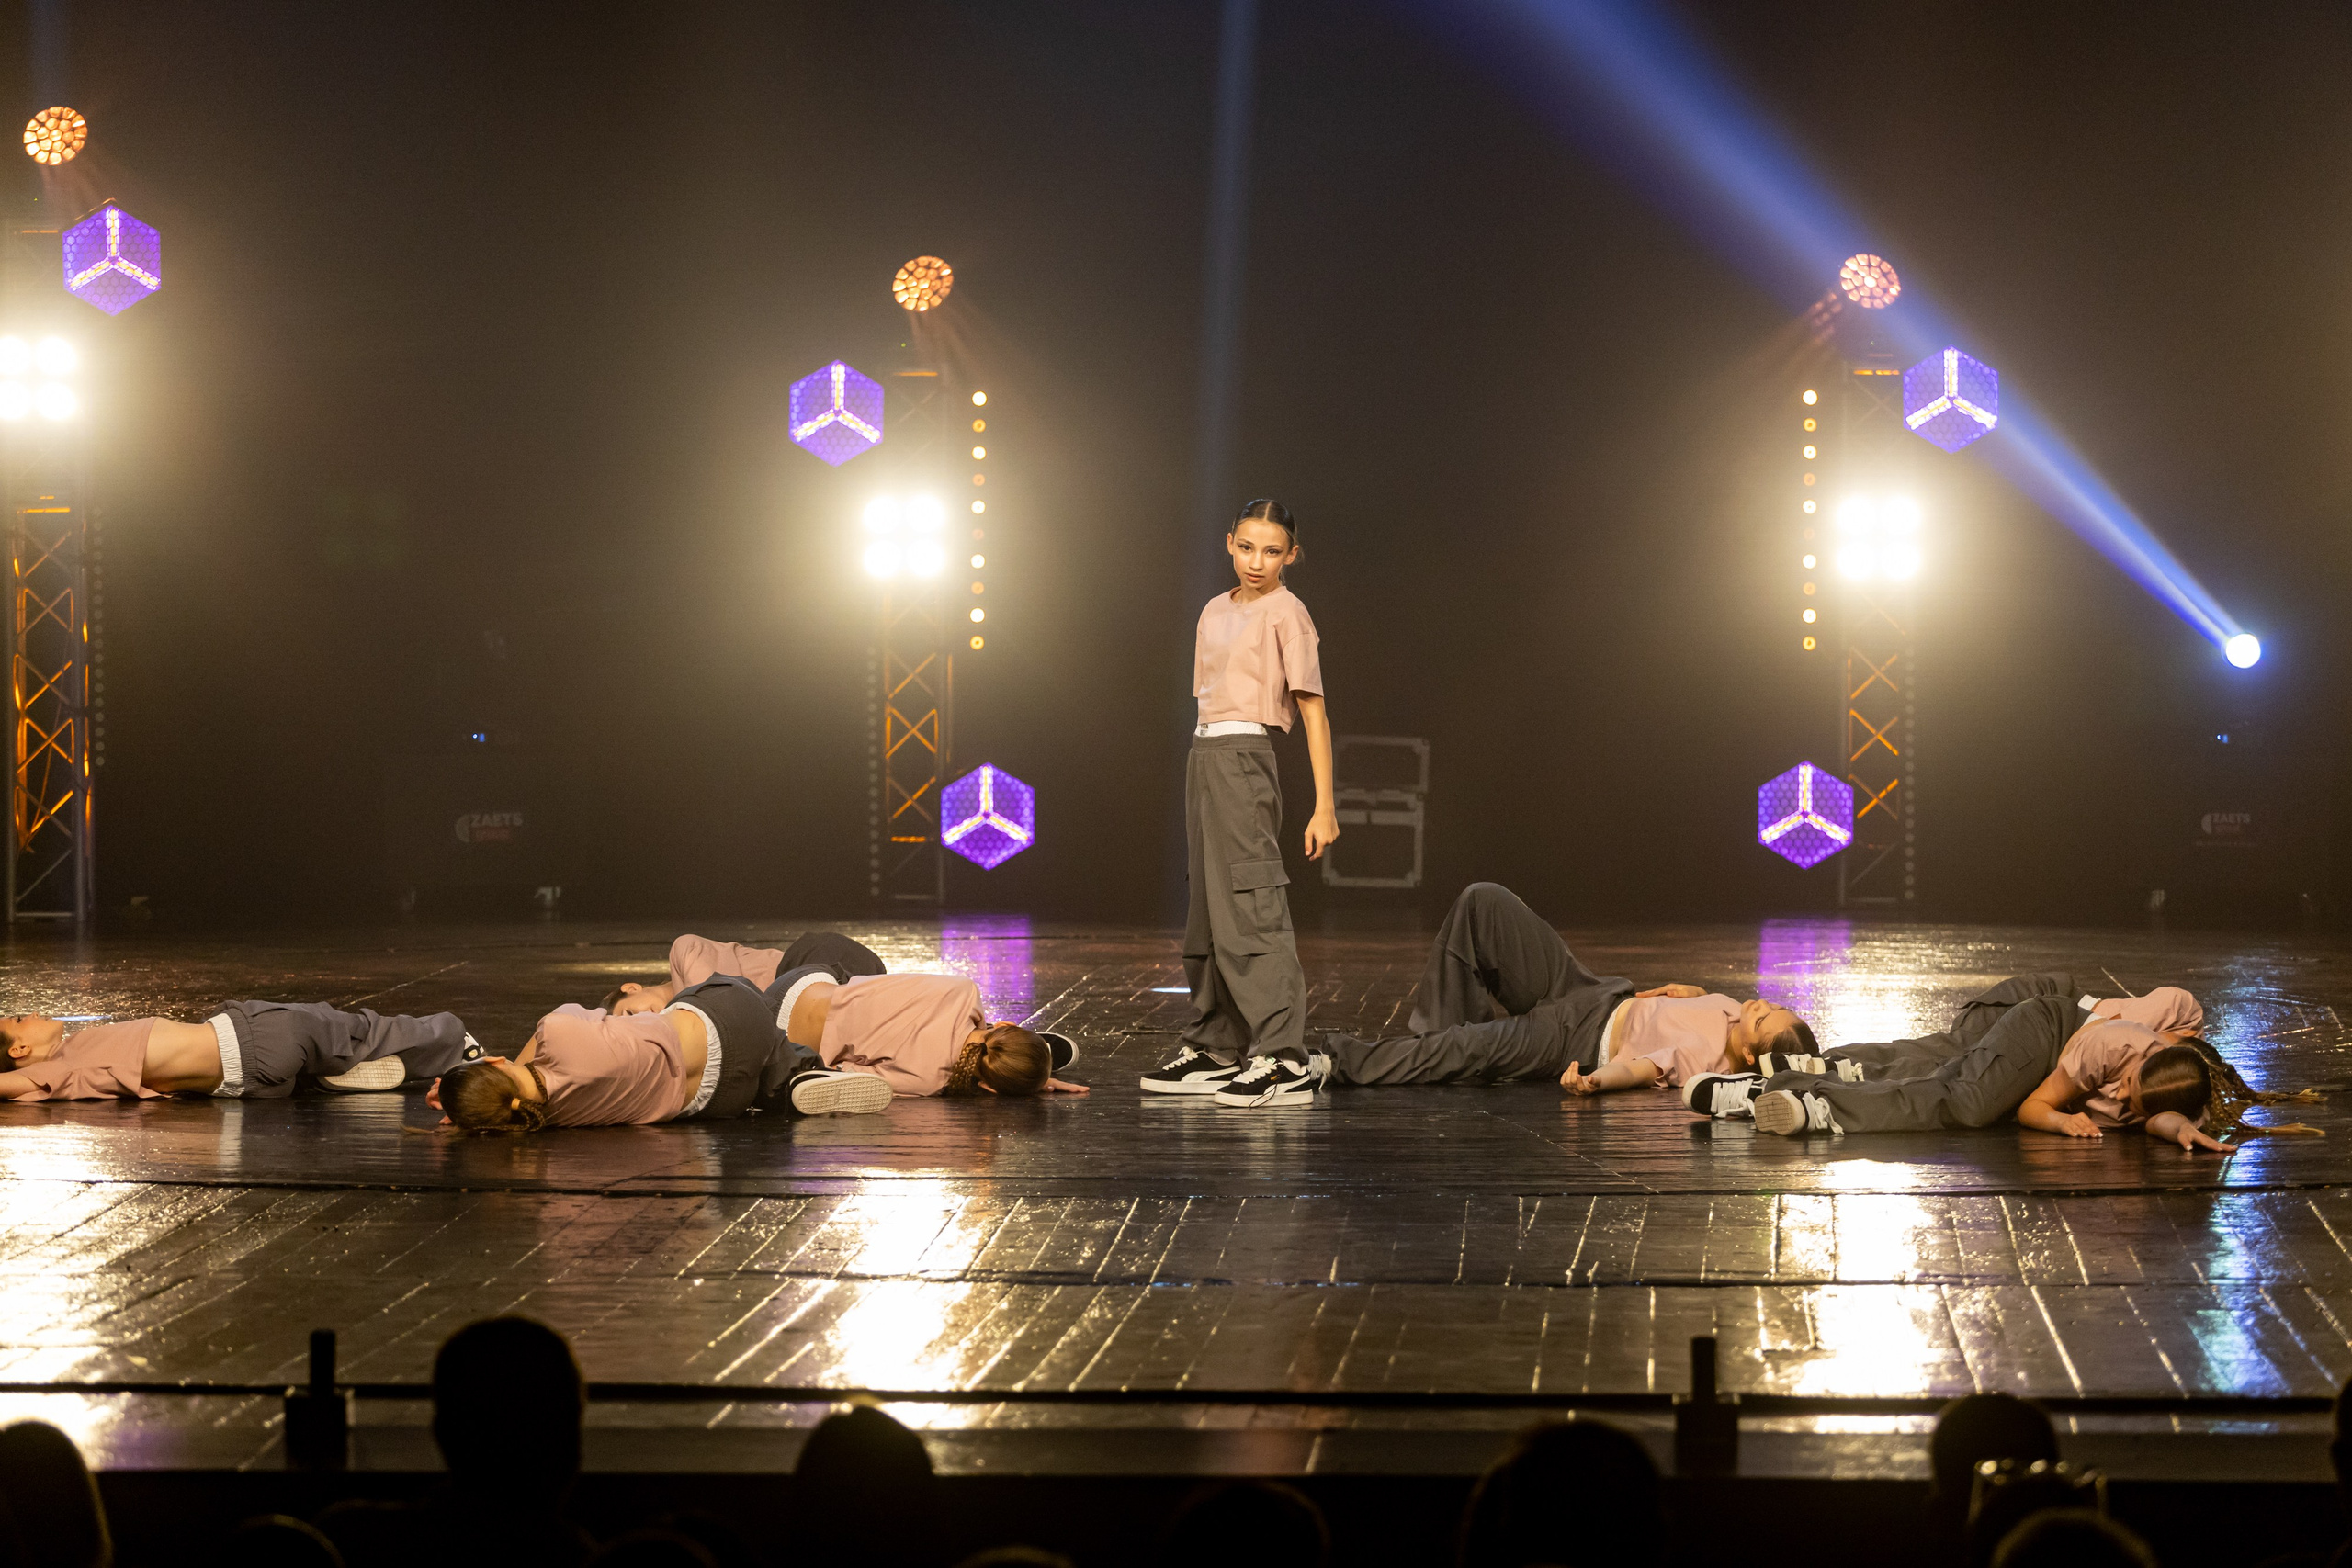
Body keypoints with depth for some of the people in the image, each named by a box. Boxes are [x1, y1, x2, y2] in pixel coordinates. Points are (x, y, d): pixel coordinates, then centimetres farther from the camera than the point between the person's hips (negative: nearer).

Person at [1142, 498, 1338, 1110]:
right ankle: (1214, 1048, 20)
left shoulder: (1286, 613, -4)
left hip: (1244, 760, -8)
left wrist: (1324, 807, -12)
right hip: (1204, 759, 8)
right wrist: (1204, 775, 8)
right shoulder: (1215, 611, 17)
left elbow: (1313, 715, -7)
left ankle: (1285, 1063, -16)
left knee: (1250, 909, -13)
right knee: (1208, 909, 12)